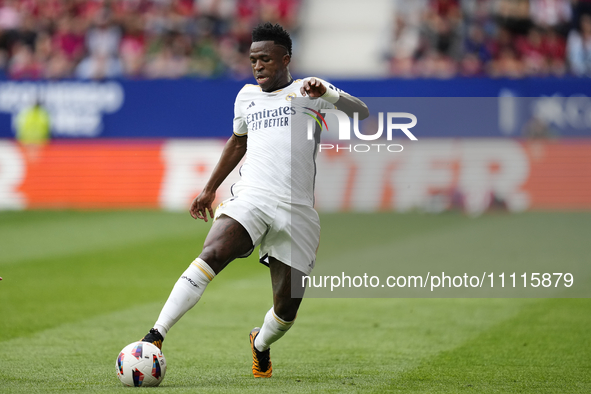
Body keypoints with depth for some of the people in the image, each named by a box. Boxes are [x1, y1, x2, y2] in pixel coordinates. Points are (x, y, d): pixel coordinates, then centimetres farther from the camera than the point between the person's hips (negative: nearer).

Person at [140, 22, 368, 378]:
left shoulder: (306, 92, 7)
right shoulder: (247, 96, 19)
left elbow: (361, 114, -6)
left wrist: (326, 94, -25)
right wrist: (210, 189, 36)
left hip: (297, 212, -1)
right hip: (250, 199, 1)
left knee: (287, 308, 2)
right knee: (212, 255, -29)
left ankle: (261, 345, 37)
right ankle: (156, 337, -35)